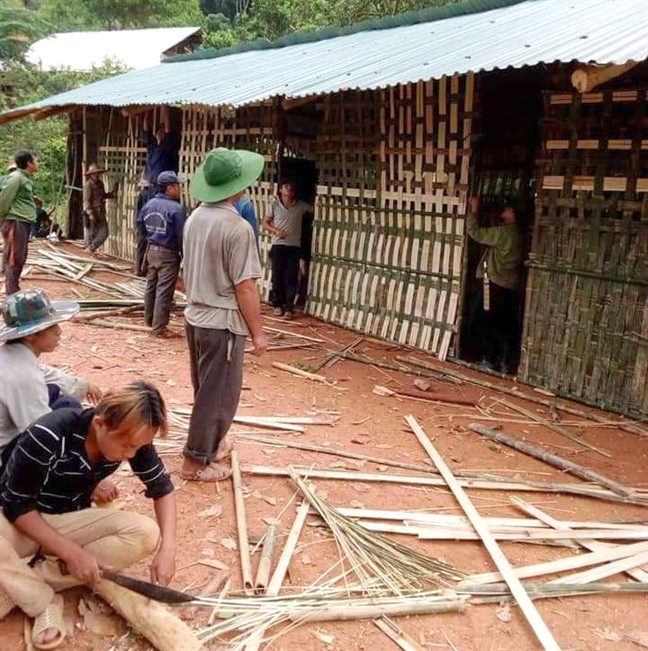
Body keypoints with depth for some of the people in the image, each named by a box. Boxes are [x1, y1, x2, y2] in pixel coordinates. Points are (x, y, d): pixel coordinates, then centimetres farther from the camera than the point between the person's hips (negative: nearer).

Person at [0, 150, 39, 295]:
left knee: (20, 258, 14)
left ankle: (14, 292, 24)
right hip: (15, 223, -10)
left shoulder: (25, 178, 17)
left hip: (24, 222, 10)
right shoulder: (16, 177, -12)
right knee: (13, 258, -6)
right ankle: (12, 295, -3)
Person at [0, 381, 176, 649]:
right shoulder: (48, 437, -30)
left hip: (67, 523, 5)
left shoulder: (133, 437, -16)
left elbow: (162, 488, -5)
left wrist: (167, 549, -20)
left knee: (146, 534, -23)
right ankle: (44, 602, -18)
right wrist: (72, 553, -26)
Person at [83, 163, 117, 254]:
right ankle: (88, 248, 15)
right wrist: (90, 213, -24)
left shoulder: (100, 183, 12)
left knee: (104, 233, 3)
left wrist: (112, 193, 8)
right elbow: (86, 200, -16)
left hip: (101, 213, 7)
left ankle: (91, 248, 14)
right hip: (92, 213, -7)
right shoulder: (88, 185, -11)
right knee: (91, 233, 1)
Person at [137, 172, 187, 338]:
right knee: (164, 291, -3)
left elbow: (141, 225, 13)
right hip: (168, 254, -8)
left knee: (151, 286, 19)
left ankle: (149, 320, 34)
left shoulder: (149, 204, 5)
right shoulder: (176, 209, -18)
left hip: (151, 250, 8)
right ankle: (159, 328, 1)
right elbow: (181, 236, -16)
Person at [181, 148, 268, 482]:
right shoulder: (237, 228, -20)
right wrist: (257, 331, -10)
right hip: (223, 322, -8)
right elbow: (245, 287, -19)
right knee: (218, 393, 6)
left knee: (206, 389, 22)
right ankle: (196, 461, 15)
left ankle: (210, 444, 39)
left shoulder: (195, 218, 4)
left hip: (195, 316, 8)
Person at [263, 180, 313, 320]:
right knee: (277, 276, 1)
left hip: (294, 246, 0)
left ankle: (289, 308, -2)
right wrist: (276, 230, -9)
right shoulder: (274, 205, 3)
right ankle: (278, 304, 14)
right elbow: (265, 223, 7)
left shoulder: (301, 206, 5)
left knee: (291, 277, -4)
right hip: (278, 245, 0)